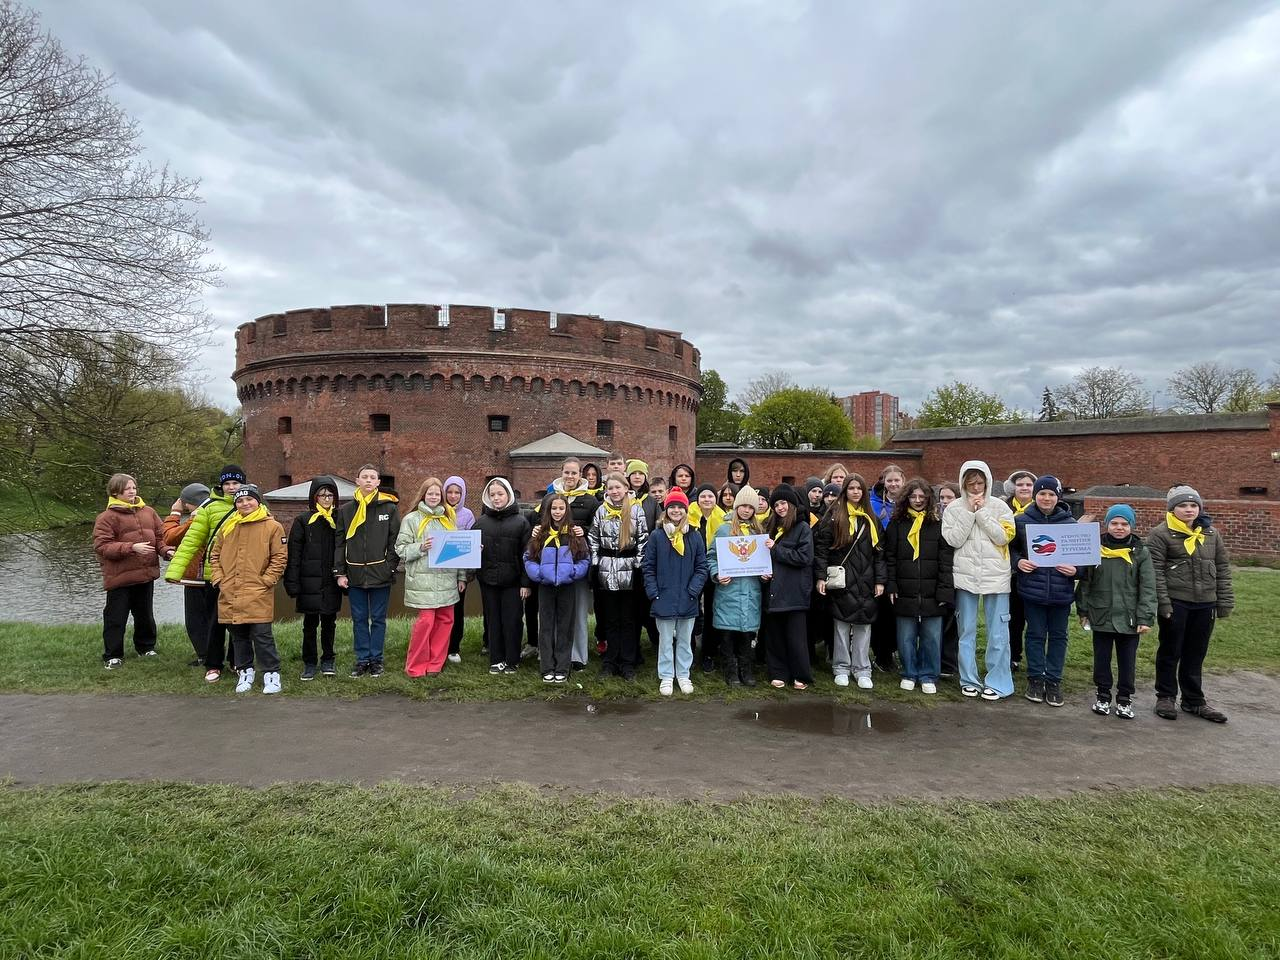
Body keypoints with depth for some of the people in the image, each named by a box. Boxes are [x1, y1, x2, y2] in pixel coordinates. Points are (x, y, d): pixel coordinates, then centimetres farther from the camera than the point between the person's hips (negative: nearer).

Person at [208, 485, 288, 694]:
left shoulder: (272, 526, -2)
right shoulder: (228, 526, 12)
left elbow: (280, 557, -3)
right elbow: (215, 554, 18)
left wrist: (266, 580, -9)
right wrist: (218, 578, 7)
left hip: (258, 594, -5)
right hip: (229, 594, 5)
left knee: (261, 635, -5)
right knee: (238, 636, 13)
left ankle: (271, 673, 6)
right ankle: (246, 672, 26)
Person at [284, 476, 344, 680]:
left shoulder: (339, 520, 6)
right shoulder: (302, 521, 0)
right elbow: (294, 555, -3)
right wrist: (292, 584, -8)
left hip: (331, 583, 1)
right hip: (310, 581, -1)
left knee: (329, 621, 10)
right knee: (310, 624, 6)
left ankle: (328, 659, 24)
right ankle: (309, 663, 18)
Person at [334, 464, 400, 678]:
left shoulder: (388, 508, 0)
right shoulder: (346, 510, 6)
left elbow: (394, 542, -1)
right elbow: (339, 543, 6)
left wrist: (391, 569, -7)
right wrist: (340, 572, 1)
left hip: (380, 574, -2)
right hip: (355, 575, 2)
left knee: (378, 619, 7)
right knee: (359, 619, 9)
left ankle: (376, 660, 17)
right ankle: (362, 660, 18)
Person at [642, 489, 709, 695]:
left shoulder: (695, 537, 2)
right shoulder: (657, 536, -2)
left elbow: (701, 567, 2)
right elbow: (648, 567, -1)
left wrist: (693, 591, -9)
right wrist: (653, 593, -8)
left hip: (688, 600, 2)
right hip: (664, 600, -1)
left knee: (685, 640, 13)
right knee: (665, 641, 9)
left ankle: (683, 675, 26)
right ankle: (666, 677, 21)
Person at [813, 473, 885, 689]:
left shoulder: (870, 519, 10)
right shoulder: (834, 516, -1)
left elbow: (878, 551, 10)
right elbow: (821, 547, -4)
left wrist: (880, 580, 4)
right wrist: (821, 577, -10)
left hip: (865, 581, 3)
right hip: (841, 580, -3)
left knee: (863, 625, 5)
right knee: (841, 624, 4)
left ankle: (862, 670, 15)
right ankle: (841, 668, 16)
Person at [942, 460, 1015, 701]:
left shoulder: (999, 506, 2)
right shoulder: (954, 508, 1)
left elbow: (1003, 537, -8)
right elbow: (953, 540, -9)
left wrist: (982, 512, -11)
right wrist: (969, 512, -11)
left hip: (995, 576, 0)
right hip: (965, 575, 0)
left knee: (998, 632, 2)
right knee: (967, 631, 7)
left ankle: (997, 683, 11)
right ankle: (969, 680, 17)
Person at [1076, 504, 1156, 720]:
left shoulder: (1141, 552, -2)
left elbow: (1148, 588, -4)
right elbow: (1085, 582, 5)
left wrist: (1146, 618, -9)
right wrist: (1083, 610, 4)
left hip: (1129, 619, -1)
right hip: (1101, 616, 1)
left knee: (1127, 660, 10)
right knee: (1101, 658, 11)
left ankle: (1125, 698, 25)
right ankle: (1103, 695, 27)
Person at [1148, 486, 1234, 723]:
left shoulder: (1211, 533, 9)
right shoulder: (1161, 534, -8)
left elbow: (1223, 568, 12)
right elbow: (1155, 571, -11)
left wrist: (1225, 602, 7)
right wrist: (1163, 603, -15)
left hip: (1205, 604, 5)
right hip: (1175, 603, -5)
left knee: (1196, 654, 14)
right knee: (1170, 652, 7)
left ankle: (1194, 700, 27)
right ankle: (1165, 697, 21)